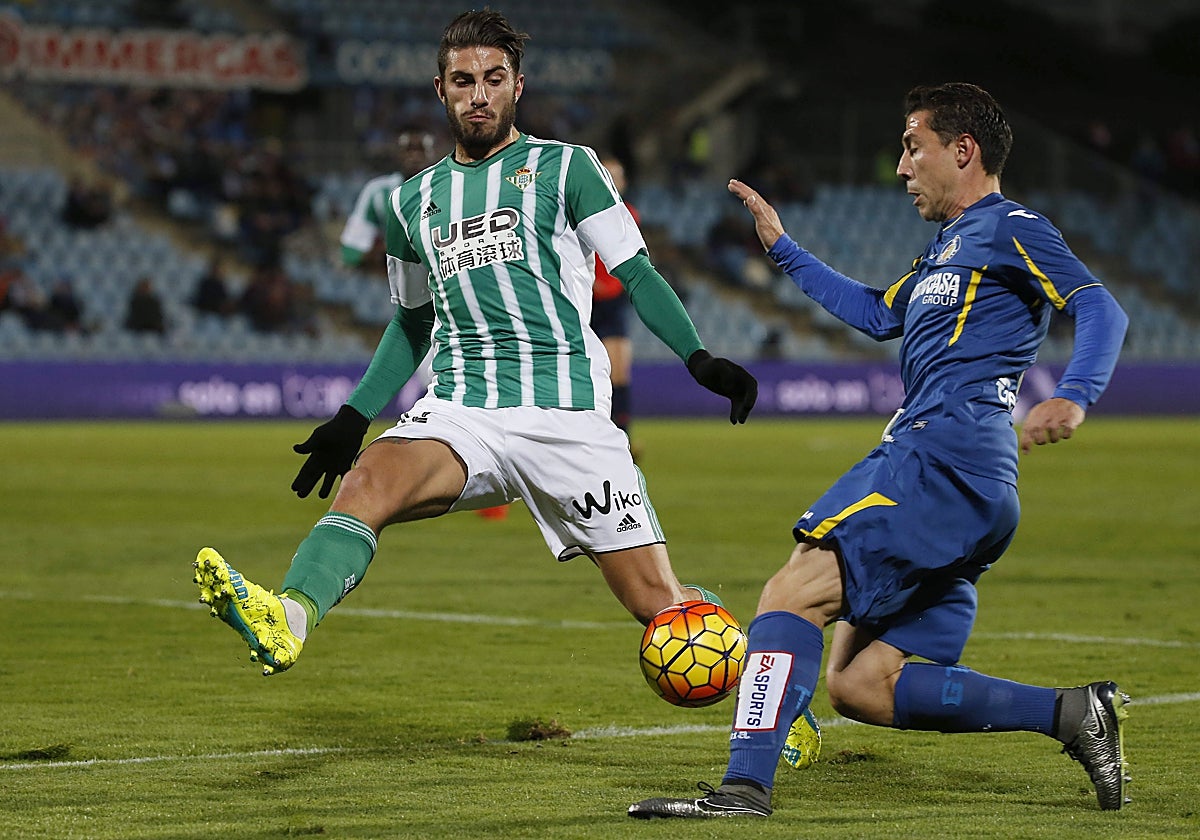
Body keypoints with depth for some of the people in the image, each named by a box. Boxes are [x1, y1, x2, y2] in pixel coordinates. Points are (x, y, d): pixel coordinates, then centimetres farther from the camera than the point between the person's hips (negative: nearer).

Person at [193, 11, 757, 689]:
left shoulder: (564, 167, 8)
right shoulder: (415, 201, 19)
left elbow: (638, 274, 5)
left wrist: (699, 359, -10)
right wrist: (353, 419, 23)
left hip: (567, 415, -2)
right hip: (459, 411, 3)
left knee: (660, 602, -7)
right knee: (368, 481, -31)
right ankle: (287, 618, -57)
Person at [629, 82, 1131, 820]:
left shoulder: (1010, 228, 1)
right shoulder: (949, 248, 30)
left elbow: (1101, 310, -12)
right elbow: (877, 314, 42)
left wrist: (1073, 398, -30)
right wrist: (782, 248, 41)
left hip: (945, 458, -10)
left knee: (793, 592, -18)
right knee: (858, 684, 2)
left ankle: (746, 785, -28)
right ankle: (1074, 713, 0)